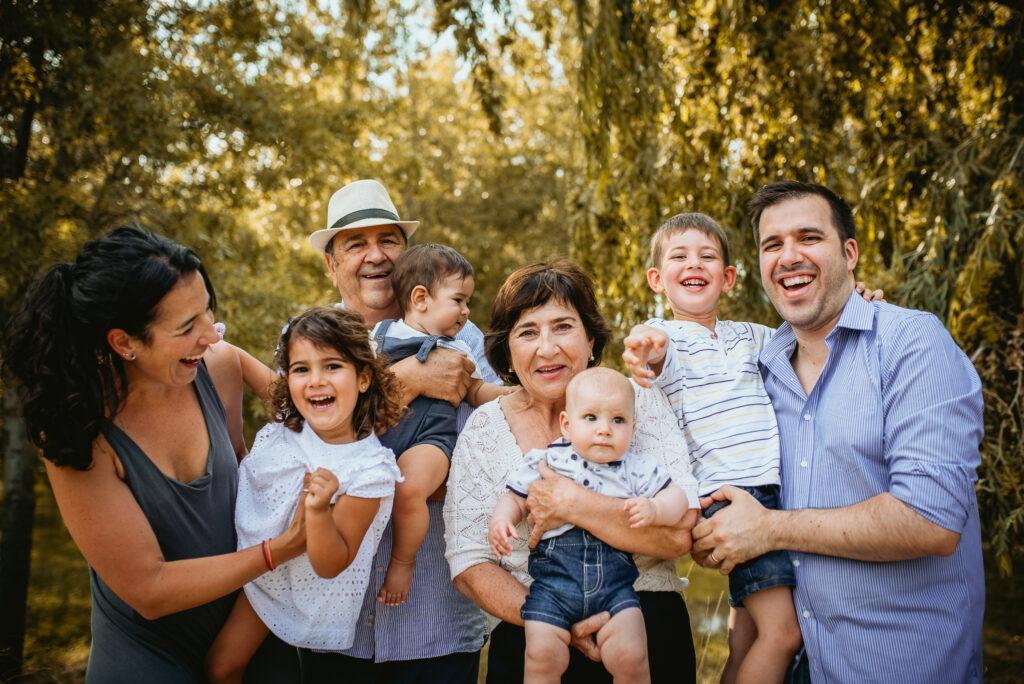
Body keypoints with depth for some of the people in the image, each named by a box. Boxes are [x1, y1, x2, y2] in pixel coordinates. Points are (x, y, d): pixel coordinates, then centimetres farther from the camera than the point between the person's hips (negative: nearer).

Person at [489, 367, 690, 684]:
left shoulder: (635, 470, 7)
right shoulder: (545, 461, 6)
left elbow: (677, 497, 8)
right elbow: (516, 499, 12)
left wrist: (654, 509, -14)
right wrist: (501, 519, -9)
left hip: (615, 578, 1)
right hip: (554, 576, 0)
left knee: (630, 657, -12)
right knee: (543, 656, -14)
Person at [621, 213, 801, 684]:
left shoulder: (750, 337, 20)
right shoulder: (661, 338, 1)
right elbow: (660, 348, -23)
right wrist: (646, 347, -48)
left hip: (777, 490, 6)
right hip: (729, 492, -6)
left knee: (747, 646, 9)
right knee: (782, 630, -15)